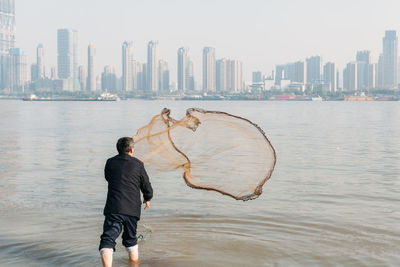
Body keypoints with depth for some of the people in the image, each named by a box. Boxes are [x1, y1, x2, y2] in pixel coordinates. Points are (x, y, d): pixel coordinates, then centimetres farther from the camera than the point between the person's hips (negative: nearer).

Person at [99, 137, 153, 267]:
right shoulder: (138, 164, 3)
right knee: (130, 237, 23)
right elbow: (147, 187, 9)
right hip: (132, 208, 1)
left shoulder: (110, 162, 7)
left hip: (113, 208, -1)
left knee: (108, 238, -10)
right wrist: (147, 199, 29)